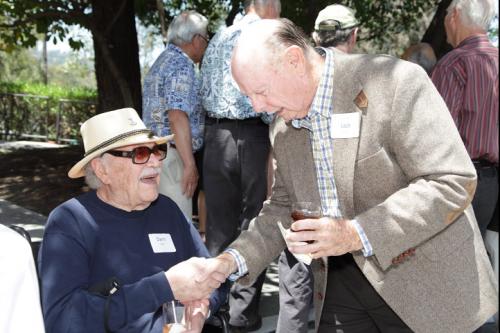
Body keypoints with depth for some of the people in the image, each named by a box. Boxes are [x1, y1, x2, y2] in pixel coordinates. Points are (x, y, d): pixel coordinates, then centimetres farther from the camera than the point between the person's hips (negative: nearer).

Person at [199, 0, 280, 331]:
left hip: (215, 134, 6)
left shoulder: (218, 38, 16)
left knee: (219, 223, 11)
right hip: (253, 135, -5)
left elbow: (204, 90, 15)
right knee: (253, 223, 2)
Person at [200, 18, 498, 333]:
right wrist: (233, 260, -2)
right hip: (339, 280, 6)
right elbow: (284, 207, 13)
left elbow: (453, 182, -22)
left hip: (423, 283, -5)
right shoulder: (283, 128, 5)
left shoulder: (395, 81, -18)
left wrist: (358, 234, -28)